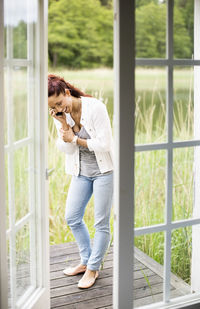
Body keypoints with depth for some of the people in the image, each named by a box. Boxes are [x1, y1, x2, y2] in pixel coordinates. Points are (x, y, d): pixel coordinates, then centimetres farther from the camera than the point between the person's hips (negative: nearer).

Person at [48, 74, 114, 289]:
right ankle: (86, 261, 29)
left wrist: (75, 139, -18)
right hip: (81, 171, 6)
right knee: (72, 218, 10)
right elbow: (66, 149, -5)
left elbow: (105, 144, -21)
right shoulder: (59, 115, -4)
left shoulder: (95, 107, -20)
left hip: (104, 169, -6)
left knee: (101, 222, 2)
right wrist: (64, 125, -20)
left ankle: (93, 269, 17)